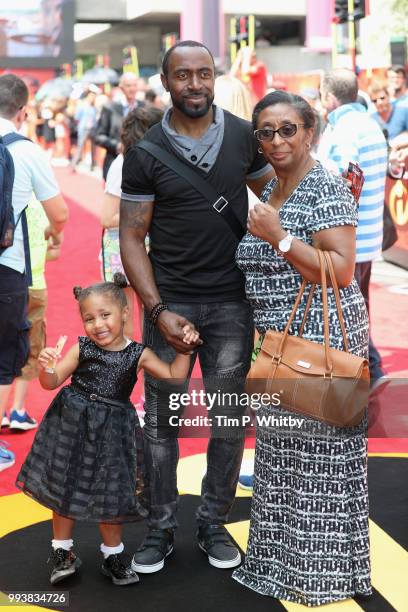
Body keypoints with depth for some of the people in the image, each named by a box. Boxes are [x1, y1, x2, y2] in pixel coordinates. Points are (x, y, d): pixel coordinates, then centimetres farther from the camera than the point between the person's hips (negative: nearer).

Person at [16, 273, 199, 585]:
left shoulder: (138, 354, -5)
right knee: (65, 488, 10)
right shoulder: (81, 349, -6)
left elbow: (173, 377, -1)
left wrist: (184, 348, -11)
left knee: (111, 495, 7)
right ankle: (63, 551, 27)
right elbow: (52, 382, -4)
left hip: (112, 430, 0)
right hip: (72, 425, 0)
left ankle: (113, 555, 26)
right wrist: (47, 368, -25)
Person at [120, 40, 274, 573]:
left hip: (231, 302, 2)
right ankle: (161, 528, 21)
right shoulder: (145, 152, -3)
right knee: (160, 419, 6)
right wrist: (157, 310, -12)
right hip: (169, 303, -1)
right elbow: (132, 238, -3)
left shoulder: (243, 137, 2)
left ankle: (214, 522, 25)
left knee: (229, 418, 8)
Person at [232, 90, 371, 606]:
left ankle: (324, 573, 14)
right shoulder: (270, 190, 13)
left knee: (320, 457, 0)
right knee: (283, 455, 16)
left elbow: (342, 272, -20)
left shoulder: (327, 190, -13)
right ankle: (284, 562, 31)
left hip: (322, 340, -9)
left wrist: (279, 237, -23)